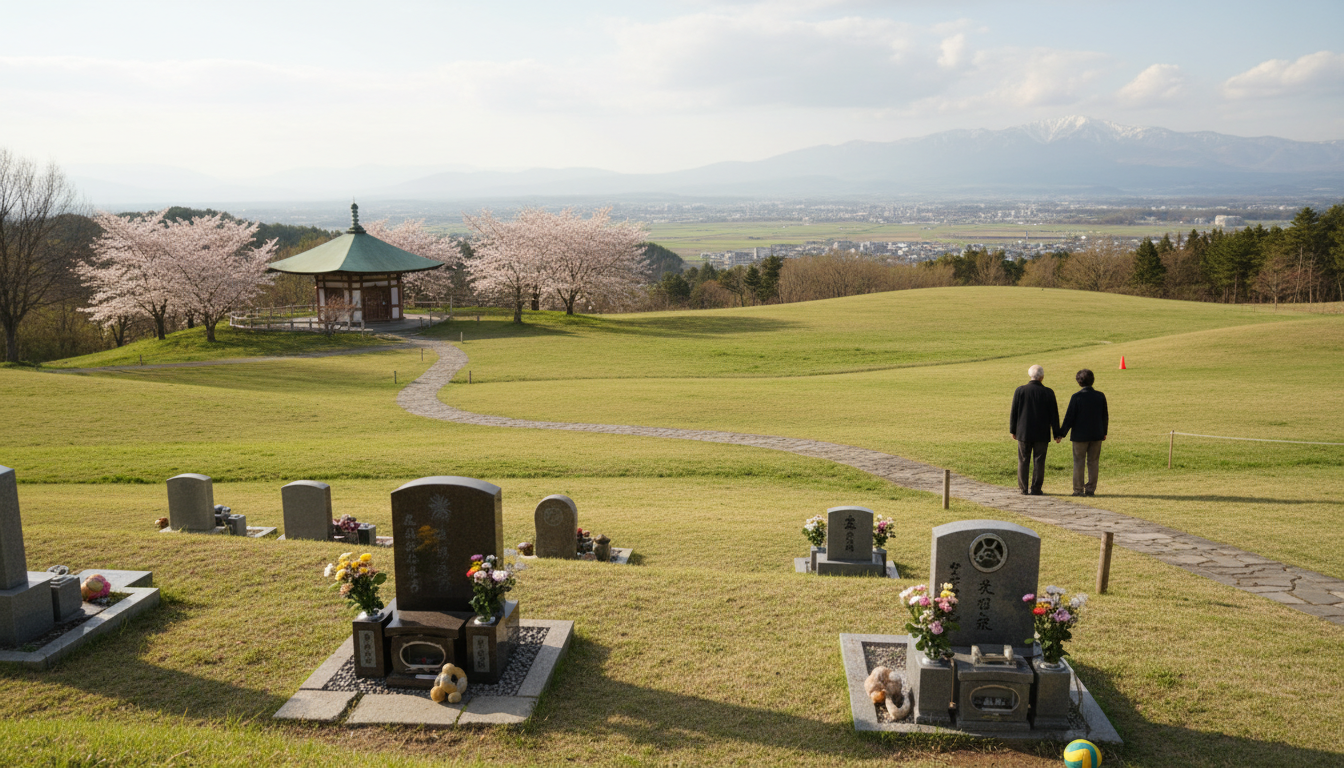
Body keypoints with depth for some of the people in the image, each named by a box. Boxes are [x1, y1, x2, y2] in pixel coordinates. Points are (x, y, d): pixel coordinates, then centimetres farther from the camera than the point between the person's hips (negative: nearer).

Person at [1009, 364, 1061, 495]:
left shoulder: (1020, 390, -5)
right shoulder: (1048, 392, -5)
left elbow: (1014, 412, -1)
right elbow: (1054, 414, -2)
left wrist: (1012, 430, 8)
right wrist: (1056, 434, 5)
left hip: (1024, 432, 1)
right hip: (1042, 434, -1)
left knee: (1023, 461, 8)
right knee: (1038, 461, 4)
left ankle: (1023, 488, 11)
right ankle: (1036, 489, 4)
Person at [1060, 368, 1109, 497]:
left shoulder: (1076, 397, -11)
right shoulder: (1100, 396, 0)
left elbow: (1069, 417, -10)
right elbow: (1105, 416, 9)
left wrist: (1062, 433, -1)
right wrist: (1104, 432, 21)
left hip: (1080, 435, -3)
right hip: (1096, 434, 3)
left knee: (1079, 463, 4)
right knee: (1093, 463, 9)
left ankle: (1078, 490, 4)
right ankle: (1091, 489, 10)